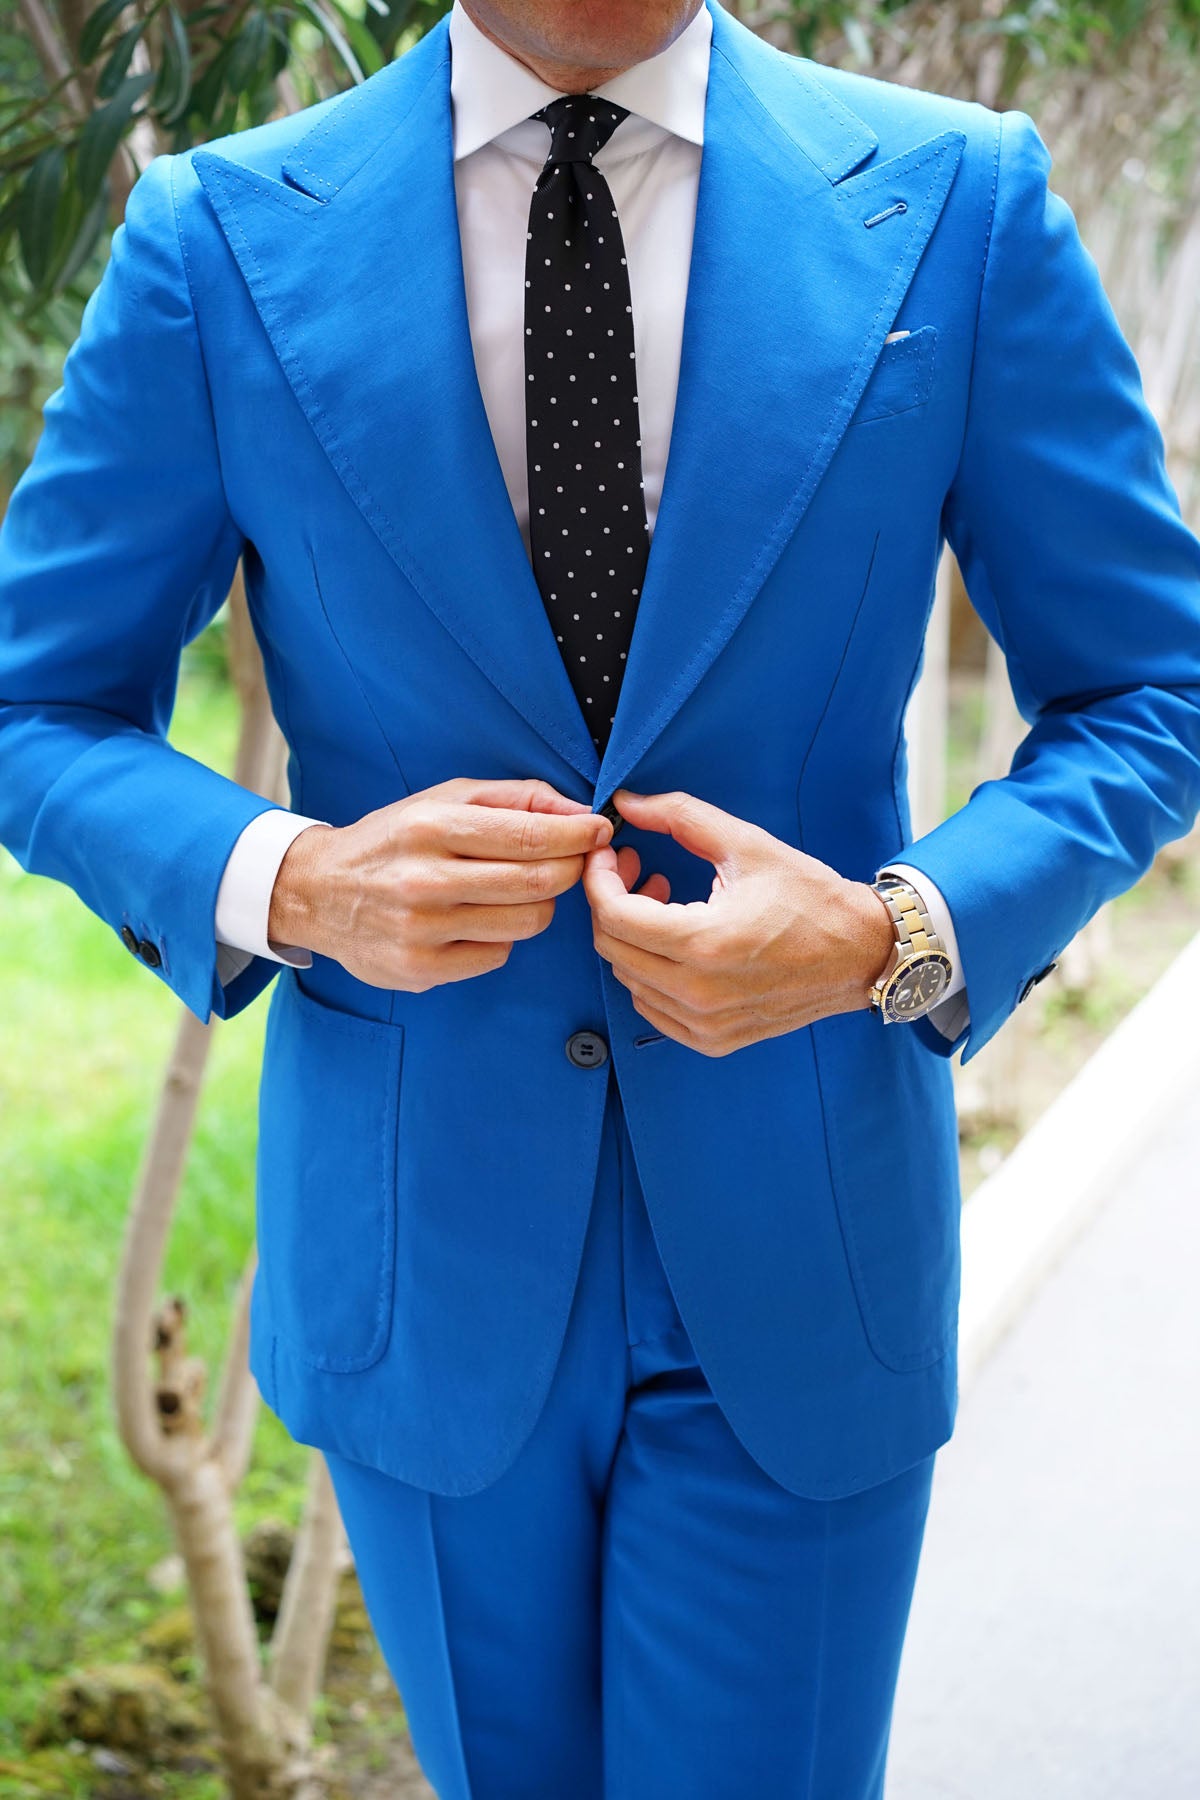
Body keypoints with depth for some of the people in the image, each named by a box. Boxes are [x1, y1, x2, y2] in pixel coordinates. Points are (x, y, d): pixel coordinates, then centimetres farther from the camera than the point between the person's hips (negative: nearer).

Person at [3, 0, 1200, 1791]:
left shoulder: (960, 202, -6)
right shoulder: (222, 234, -6)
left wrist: (896, 937, -19)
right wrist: (286, 883, -20)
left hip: (795, 1255, -1)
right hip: (419, 1258, 1)